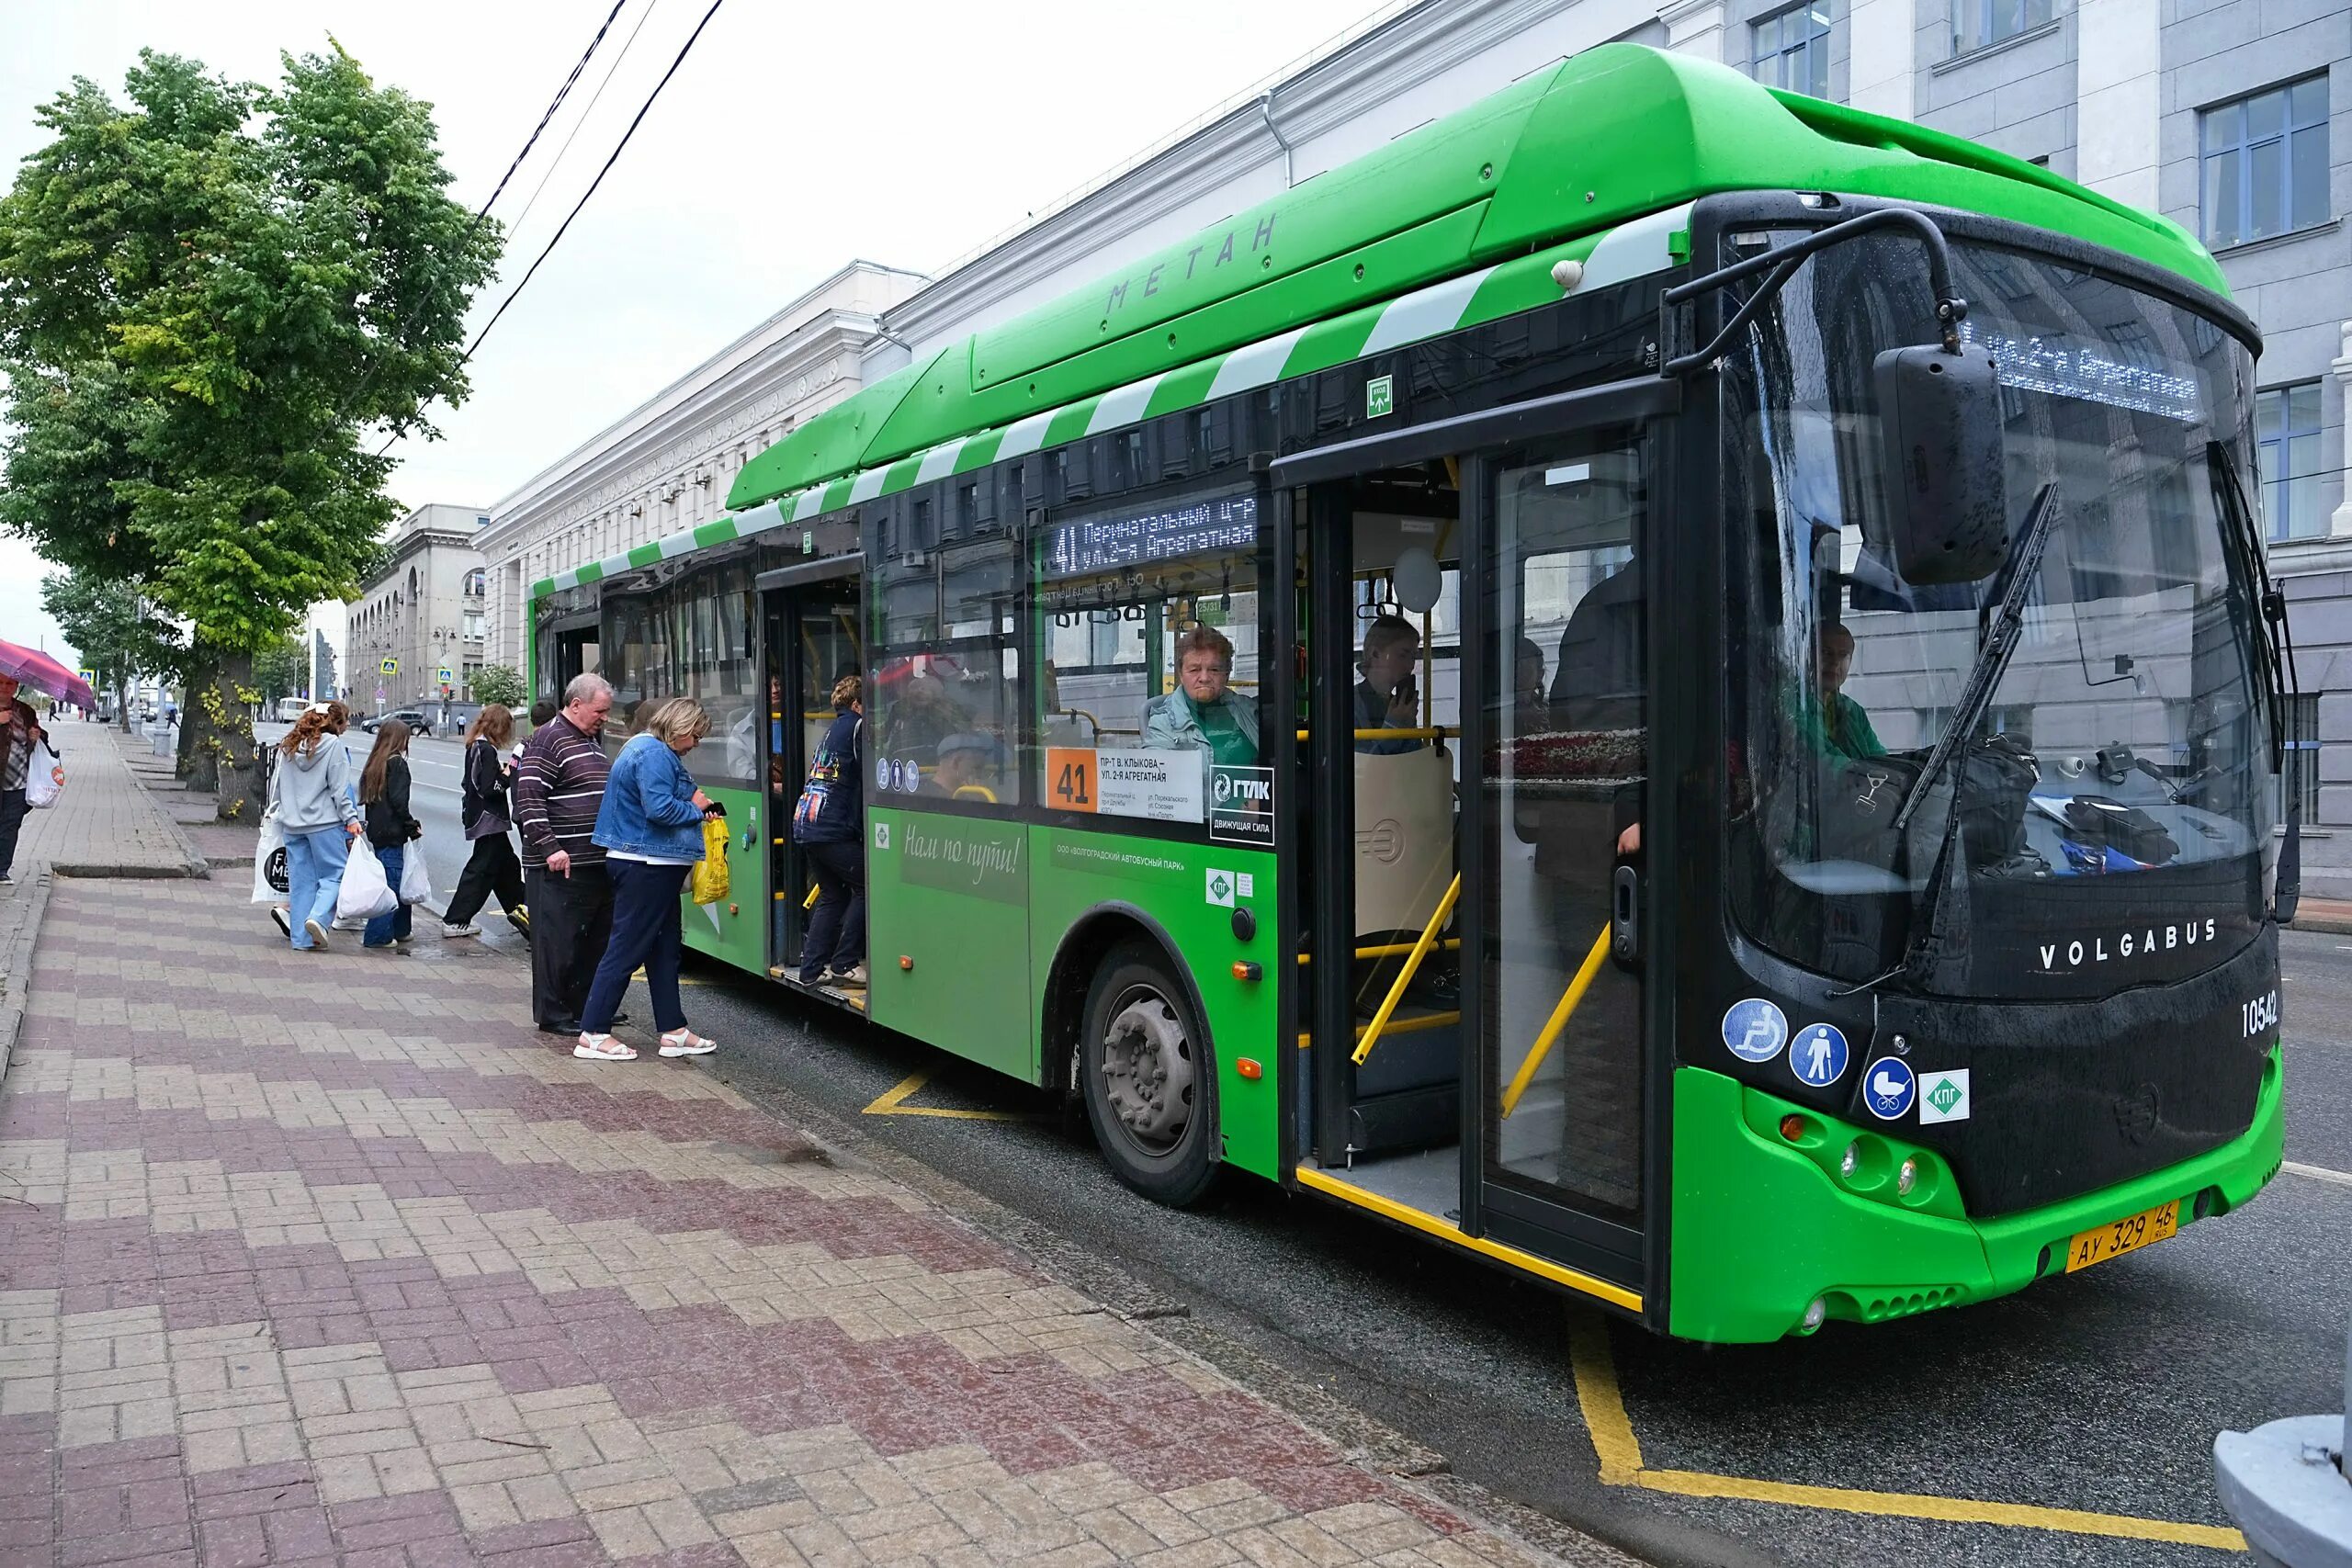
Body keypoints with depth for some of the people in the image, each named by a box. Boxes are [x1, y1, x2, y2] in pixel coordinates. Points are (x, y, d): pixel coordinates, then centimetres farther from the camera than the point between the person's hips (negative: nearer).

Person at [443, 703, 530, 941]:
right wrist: (507, 775, -9)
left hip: (477, 814, 10)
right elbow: (490, 789, -23)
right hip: (488, 819, -10)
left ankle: (517, 908, 33)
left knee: (507, 864, 21)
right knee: (481, 870, -2)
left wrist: (503, 770, 8)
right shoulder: (487, 750, -18)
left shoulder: (475, 746, 10)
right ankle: (454, 921, 1)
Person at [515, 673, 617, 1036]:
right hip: (561, 866, -9)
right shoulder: (548, 740, -10)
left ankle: (584, 1009, 25)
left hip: (597, 863, 9)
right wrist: (550, 848, -22)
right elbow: (529, 798, -17)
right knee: (558, 941, -2)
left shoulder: (592, 741, 18)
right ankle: (553, 1016, 8)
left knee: (596, 939, 14)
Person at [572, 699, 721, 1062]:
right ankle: (593, 1034, 0)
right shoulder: (654, 753, -16)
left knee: (666, 948, 13)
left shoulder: (647, 748, 18)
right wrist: (694, 808, -9)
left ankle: (673, 1031, 19)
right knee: (627, 949, -5)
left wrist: (696, 811, 7)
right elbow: (660, 809, -26)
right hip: (647, 866, -11)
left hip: (649, 865, 11)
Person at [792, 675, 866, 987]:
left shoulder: (832, 729, 22)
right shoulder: (857, 726, -4)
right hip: (833, 829, -9)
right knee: (865, 887, 1)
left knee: (832, 895, 15)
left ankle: (812, 969, 12)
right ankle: (845, 965, 0)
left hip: (806, 825, 9)